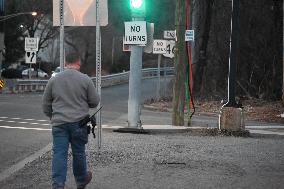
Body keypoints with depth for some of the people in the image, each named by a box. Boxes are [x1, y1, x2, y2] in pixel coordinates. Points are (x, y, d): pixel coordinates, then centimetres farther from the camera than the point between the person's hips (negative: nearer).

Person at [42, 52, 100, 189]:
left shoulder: (54, 80, 3)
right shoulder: (85, 80, -4)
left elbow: (46, 103, 10)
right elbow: (95, 101, 1)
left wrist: (51, 116, 25)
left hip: (59, 123, 1)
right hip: (79, 122, -1)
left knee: (59, 153, -2)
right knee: (78, 152, 12)